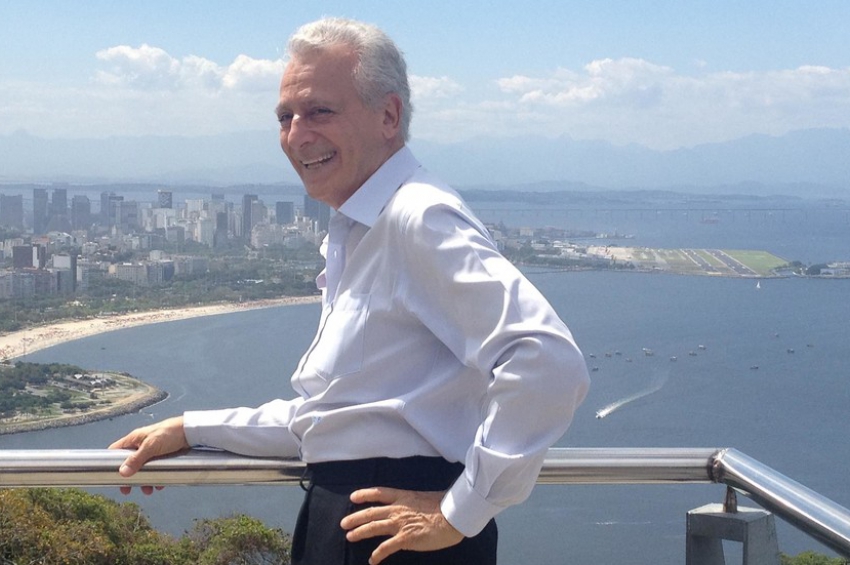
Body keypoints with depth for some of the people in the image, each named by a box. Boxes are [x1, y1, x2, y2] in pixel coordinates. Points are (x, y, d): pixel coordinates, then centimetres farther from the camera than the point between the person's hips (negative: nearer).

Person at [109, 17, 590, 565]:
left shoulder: (420, 217, -15)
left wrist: (462, 513, -21)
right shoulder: (353, 237, 16)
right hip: (338, 521, 9)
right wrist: (192, 430, 18)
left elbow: (549, 362, -27)